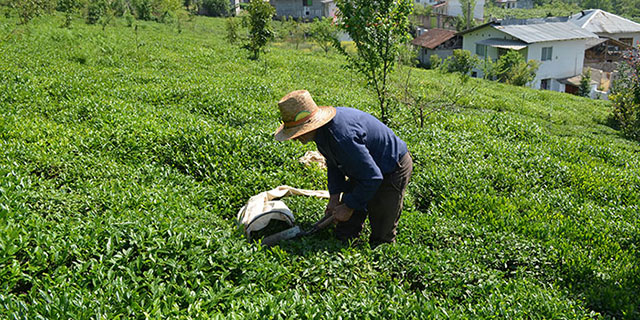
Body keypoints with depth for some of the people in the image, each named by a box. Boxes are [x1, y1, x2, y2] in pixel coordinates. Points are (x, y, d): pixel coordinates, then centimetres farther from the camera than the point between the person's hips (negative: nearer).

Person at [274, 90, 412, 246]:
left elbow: (372, 178, -31)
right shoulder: (323, 130, -8)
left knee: (381, 239, -3)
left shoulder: (342, 137, -39)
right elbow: (334, 164, 11)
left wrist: (349, 207, -20)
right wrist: (335, 195, 0)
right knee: (344, 233, 12)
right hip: (364, 169, 9)